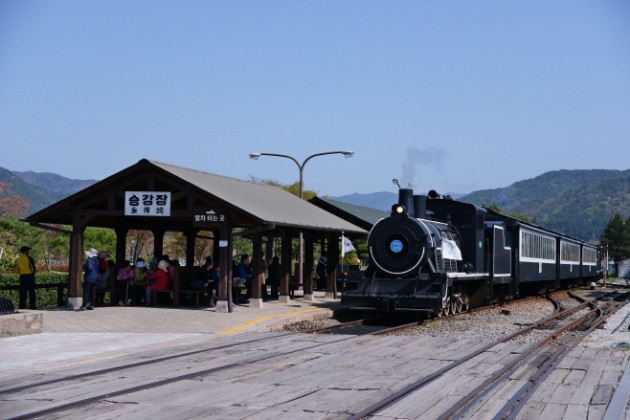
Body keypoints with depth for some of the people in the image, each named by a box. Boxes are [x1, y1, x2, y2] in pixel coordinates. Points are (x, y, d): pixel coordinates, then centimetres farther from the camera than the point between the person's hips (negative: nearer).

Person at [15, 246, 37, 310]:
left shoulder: (17, 260, 11)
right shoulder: (29, 258, -5)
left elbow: (16, 270, 11)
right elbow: (34, 268, -7)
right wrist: (33, 273, 12)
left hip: (22, 277, 5)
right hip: (30, 276, -5)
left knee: (22, 293, 6)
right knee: (31, 292, -1)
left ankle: (22, 307, 3)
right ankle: (32, 306, -5)